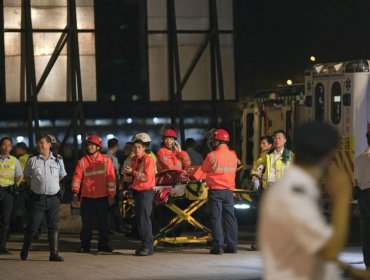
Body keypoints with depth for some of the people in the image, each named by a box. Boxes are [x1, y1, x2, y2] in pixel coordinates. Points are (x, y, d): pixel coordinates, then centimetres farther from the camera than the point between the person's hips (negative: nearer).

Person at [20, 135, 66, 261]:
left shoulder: (58, 161, 5)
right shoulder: (32, 160, 1)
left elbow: (62, 177, 17)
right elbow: (26, 177, 13)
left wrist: (50, 185, 12)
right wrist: (36, 185, 6)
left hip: (53, 198, 1)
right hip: (37, 198, -1)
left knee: (53, 226, 2)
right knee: (32, 226, 0)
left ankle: (54, 253, 5)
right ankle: (24, 251, 18)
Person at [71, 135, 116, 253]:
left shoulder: (106, 160, 2)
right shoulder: (82, 161, 4)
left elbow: (111, 178, 0)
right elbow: (77, 177, 0)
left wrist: (111, 195, -4)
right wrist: (75, 192, -11)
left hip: (102, 197, -1)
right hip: (87, 197, 1)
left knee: (103, 222, 4)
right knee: (86, 222, 4)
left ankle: (103, 244, 13)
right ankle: (85, 245, 11)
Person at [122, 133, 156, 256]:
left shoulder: (148, 160, -12)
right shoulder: (134, 159, 12)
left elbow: (147, 177, -21)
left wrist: (132, 172, -22)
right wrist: (128, 172, 1)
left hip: (146, 192, -9)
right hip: (137, 191, 9)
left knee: (144, 219, -12)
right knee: (139, 219, 11)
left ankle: (148, 246, -11)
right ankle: (144, 245, 17)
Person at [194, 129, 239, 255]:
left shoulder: (212, 156, -10)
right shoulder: (233, 155, 5)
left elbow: (202, 170, 1)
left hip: (216, 190, -4)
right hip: (229, 190, 4)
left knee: (216, 218, -1)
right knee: (230, 217, 8)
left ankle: (218, 246, -5)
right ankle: (232, 246, 8)